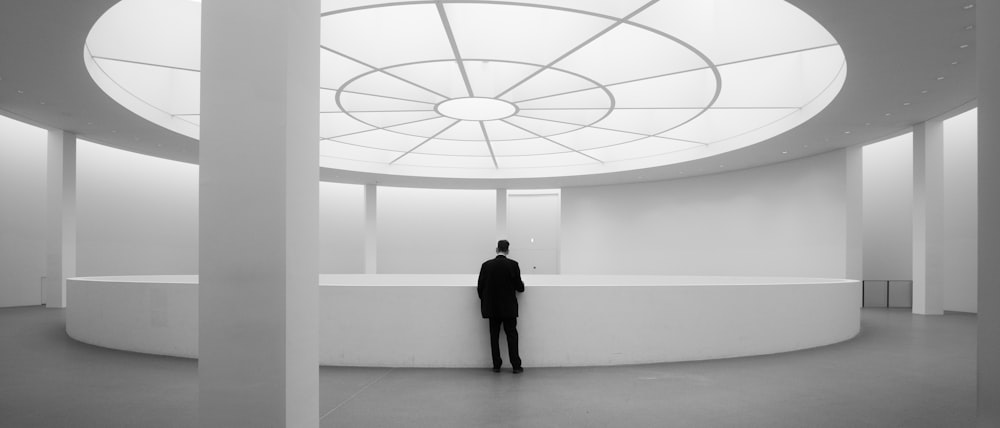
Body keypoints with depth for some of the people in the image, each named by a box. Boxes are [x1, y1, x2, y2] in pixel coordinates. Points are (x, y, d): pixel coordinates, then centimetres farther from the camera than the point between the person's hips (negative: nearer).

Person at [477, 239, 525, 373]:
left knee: (494, 336, 9)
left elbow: (480, 286, -1)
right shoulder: (513, 265, -9)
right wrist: (522, 286, 18)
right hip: (508, 307, -2)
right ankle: (516, 366, 6)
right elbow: (519, 287, -6)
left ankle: (496, 365, 11)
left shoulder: (486, 265, -3)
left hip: (492, 307, 2)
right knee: (512, 336, 5)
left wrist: (484, 300, 16)